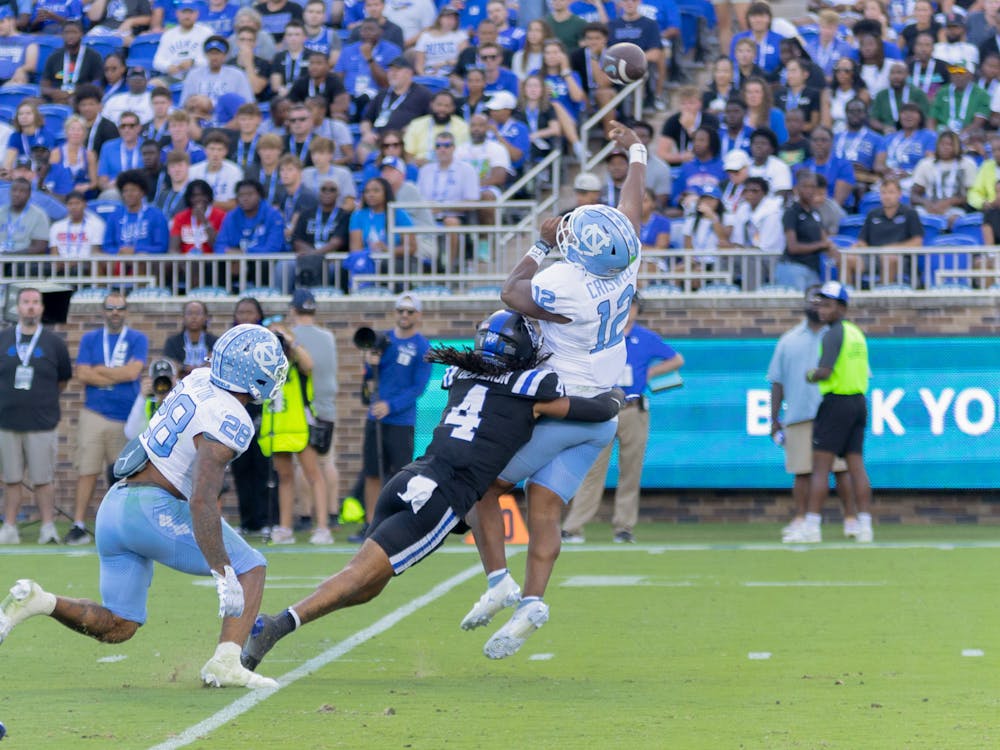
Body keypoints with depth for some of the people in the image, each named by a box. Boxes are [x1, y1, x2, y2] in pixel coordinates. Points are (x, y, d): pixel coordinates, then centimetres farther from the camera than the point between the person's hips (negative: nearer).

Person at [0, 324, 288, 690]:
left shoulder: (198, 381, 8)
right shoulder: (228, 423, -17)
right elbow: (202, 502, -25)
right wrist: (223, 576, -26)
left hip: (113, 508, 8)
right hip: (153, 509, -8)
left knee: (117, 628, 15)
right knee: (250, 568, 5)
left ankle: (39, 601, -6)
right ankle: (226, 663, -10)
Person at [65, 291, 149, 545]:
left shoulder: (137, 339, 6)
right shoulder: (89, 339, 10)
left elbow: (133, 371, -9)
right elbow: (83, 374, -3)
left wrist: (100, 371, -2)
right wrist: (118, 375, -4)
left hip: (126, 418, 0)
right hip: (94, 414, 0)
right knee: (87, 470, -5)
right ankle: (79, 525, -6)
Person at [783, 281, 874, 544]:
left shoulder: (834, 334, -12)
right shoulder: (857, 333, 15)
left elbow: (825, 372, -20)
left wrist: (811, 376, 0)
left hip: (836, 402, -8)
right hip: (859, 401, 8)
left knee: (821, 466, -6)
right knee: (856, 466, 6)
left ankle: (811, 527, -8)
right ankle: (865, 526, 1)